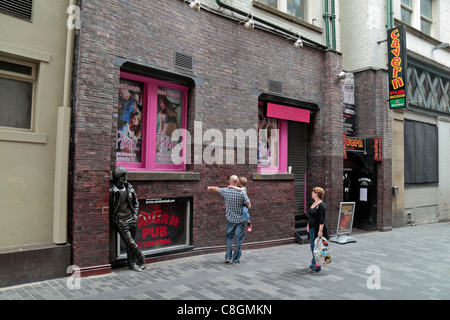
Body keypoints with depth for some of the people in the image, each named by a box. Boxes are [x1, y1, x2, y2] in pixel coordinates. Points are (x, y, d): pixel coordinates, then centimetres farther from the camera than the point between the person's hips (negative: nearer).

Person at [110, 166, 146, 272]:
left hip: (132, 219, 4)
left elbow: (136, 202, 15)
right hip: (121, 222, -4)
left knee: (130, 243, 13)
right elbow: (109, 208, -6)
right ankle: (141, 259, 17)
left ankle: (132, 263, 26)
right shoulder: (112, 191, -13)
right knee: (130, 243, -3)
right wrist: (115, 219, -7)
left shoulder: (129, 188, 3)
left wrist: (135, 213, 8)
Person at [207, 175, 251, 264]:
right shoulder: (242, 193, -14)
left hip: (230, 219, 2)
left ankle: (228, 257, 12)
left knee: (229, 237, 17)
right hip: (240, 219, -2)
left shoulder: (225, 191, -6)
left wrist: (210, 188, 36)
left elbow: (217, 188, 15)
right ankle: (236, 260, 10)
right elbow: (249, 205, -10)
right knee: (238, 239, 5)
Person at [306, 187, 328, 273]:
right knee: (313, 247, 15)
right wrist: (308, 225, 19)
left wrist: (320, 230, -23)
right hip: (312, 229, 9)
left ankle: (317, 266, 6)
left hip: (318, 229, -9)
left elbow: (322, 220, -20)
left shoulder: (321, 205, -17)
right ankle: (314, 264, 26)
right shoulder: (313, 204, 12)